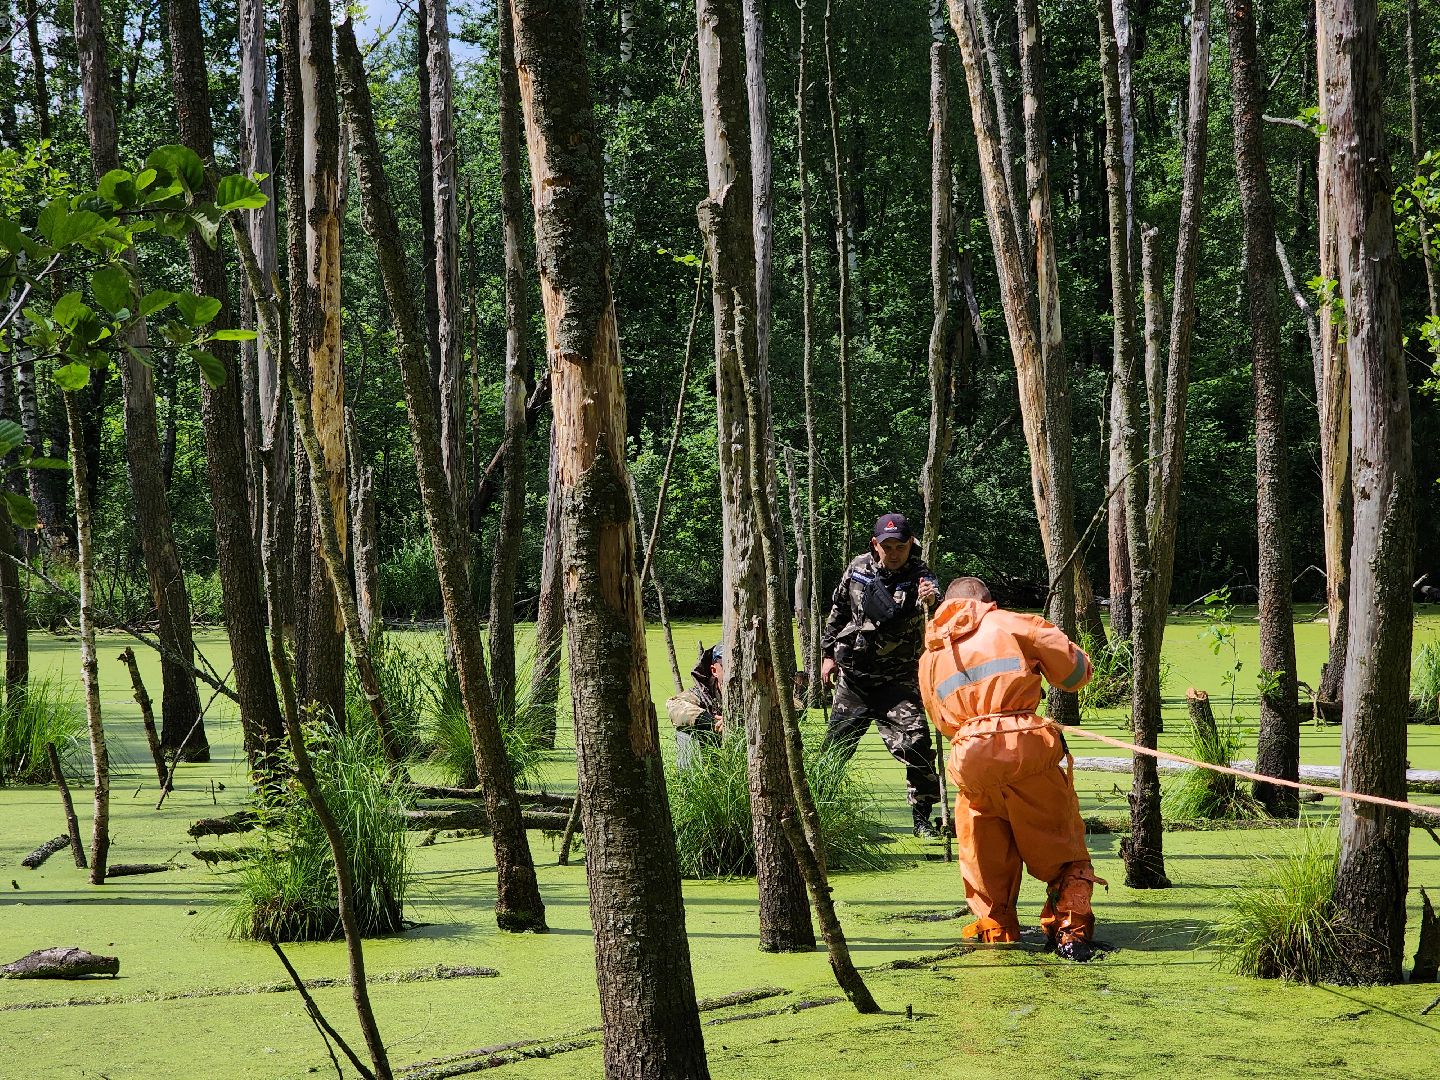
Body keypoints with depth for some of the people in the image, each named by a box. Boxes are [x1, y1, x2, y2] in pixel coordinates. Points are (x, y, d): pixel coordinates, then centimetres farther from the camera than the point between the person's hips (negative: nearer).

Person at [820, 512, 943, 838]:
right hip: (853, 674, 3)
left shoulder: (918, 575, -14)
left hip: (898, 679, -3)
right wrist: (829, 653, 13)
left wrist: (930, 599, -62)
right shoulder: (859, 568, -3)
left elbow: (935, 604, -38)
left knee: (916, 743, -14)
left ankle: (922, 817, -3)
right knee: (835, 743, 10)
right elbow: (838, 611, 13)